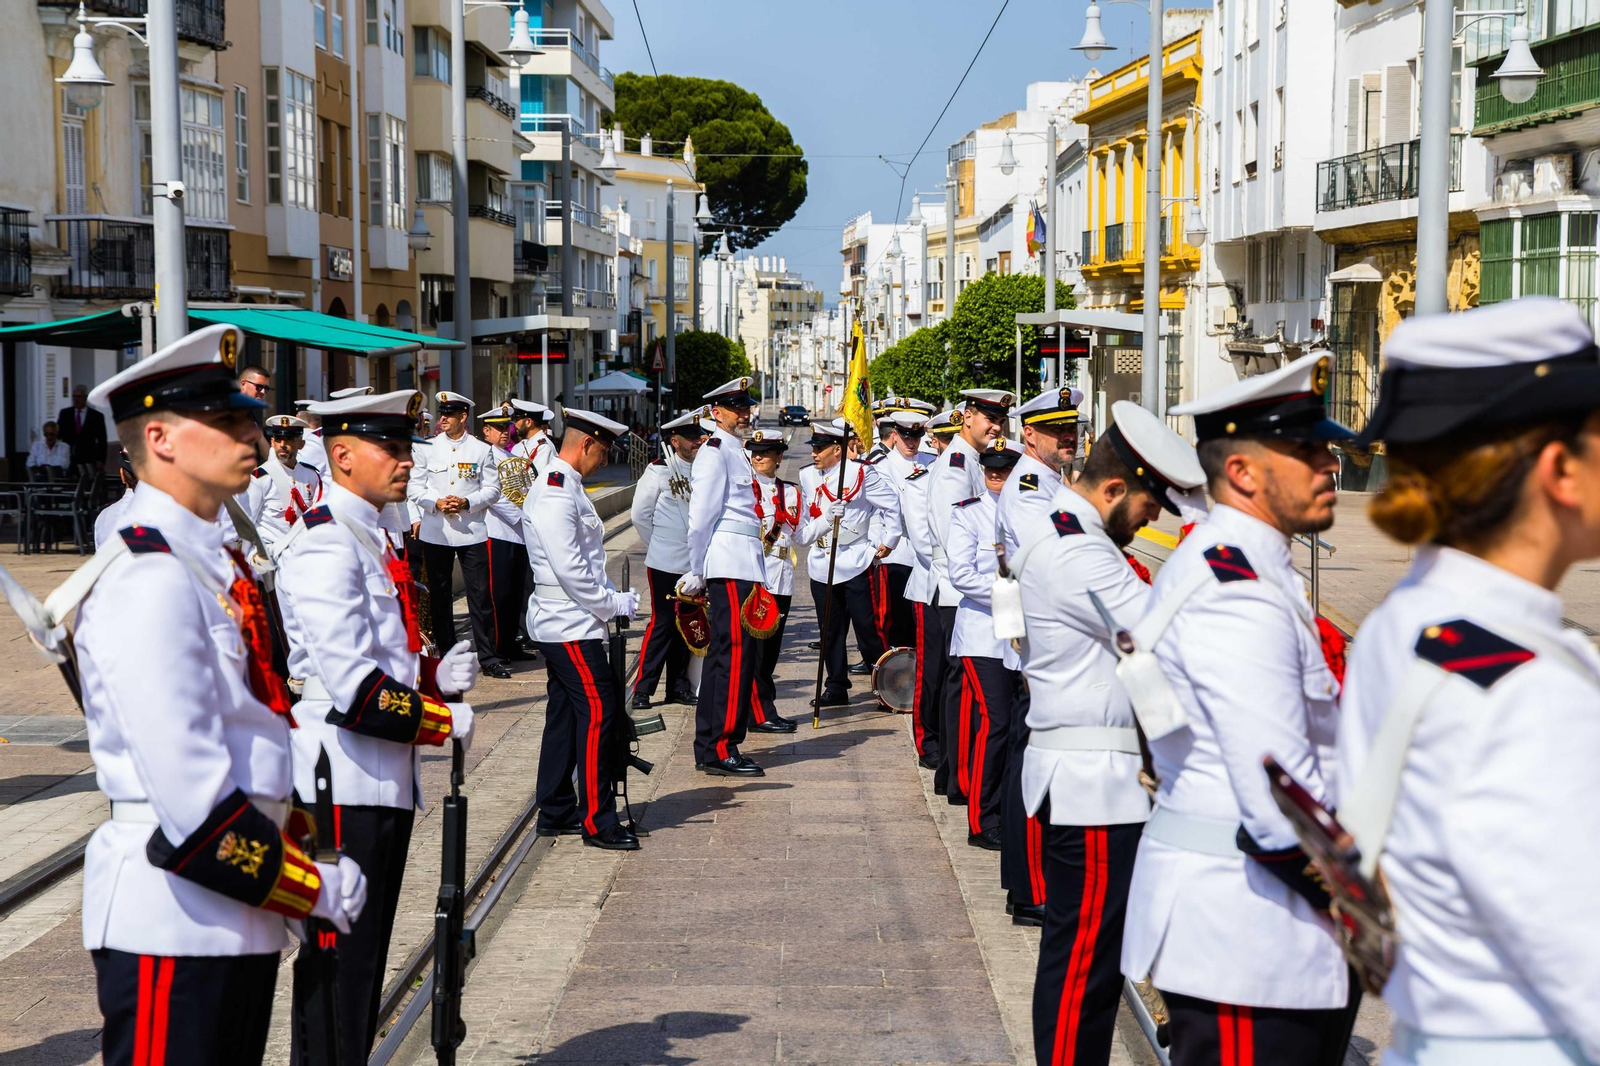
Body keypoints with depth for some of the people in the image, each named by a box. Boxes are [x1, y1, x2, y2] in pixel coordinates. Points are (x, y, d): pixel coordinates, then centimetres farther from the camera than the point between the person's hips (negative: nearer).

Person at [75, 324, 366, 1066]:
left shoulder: (215, 563, 13)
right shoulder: (148, 579, -18)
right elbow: (190, 793, -24)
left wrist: (296, 845, 8)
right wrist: (314, 887, -15)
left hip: (238, 915, 9)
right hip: (172, 927, -9)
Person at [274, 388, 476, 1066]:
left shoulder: (372, 538, 16)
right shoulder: (326, 546, -17)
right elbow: (352, 686, -24)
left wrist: (435, 675, 5)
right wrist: (442, 719, -13)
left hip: (384, 782, 10)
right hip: (343, 785, -10)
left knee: (365, 962, 18)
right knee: (339, 962, -2)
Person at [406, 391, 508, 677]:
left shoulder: (482, 450, 2)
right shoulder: (427, 448, 6)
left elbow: (493, 489, 1)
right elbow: (414, 488, 4)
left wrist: (467, 502, -15)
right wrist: (436, 503, -13)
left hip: (471, 531, -2)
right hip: (435, 532, 2)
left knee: (481, 595, -4)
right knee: (439, 595, 9)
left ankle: (488, 656, 0)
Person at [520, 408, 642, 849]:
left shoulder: (565, 486, 16)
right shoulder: (554, 495, -18)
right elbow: (570, 570, -23)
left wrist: (609, 596, 9)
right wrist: (615, 604, -14)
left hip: (564, 625, 11)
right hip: (570, 626, -11)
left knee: (567, 714, 14)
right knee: (598, 713, -9)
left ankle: (556, 812, 21)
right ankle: (598, 821, -4)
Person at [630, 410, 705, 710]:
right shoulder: (658, 471, -8)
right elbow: (640, 515, -3)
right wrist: (658, 547, 2)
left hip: (694, 563, 5)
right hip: (665, 563, -5)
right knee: (661, 625, -3)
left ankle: (678, 686, 20)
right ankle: (642, 690, 3)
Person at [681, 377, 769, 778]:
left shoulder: (737, 453, 21)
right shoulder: (715, 452, -9)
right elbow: (701, 515, -12)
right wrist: (696, 572, -11)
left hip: (743, 567, 10)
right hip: (730, 566, -10)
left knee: (725, 656, 12)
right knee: (735, 655, -10)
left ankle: (709, 748, 18)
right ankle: (720, 749, -8)